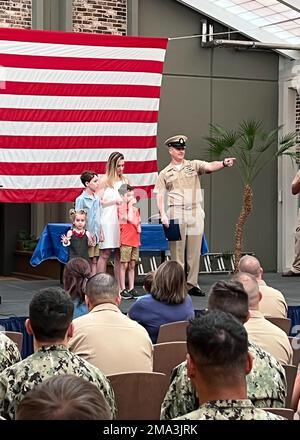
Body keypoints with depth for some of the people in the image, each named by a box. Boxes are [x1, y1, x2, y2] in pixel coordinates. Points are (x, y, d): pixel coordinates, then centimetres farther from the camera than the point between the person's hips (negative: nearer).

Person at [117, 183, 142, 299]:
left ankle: (131, 288, 14)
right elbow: (130, 219, -16)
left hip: (135, 240, 7)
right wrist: (130, 205, -11)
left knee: (132, 265, 10)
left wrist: (138, 226, 2)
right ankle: (123, 289, 1)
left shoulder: (135, 209, 15)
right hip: (126, 240, -7)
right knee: (124, 265, -3)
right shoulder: (121, 207, -7)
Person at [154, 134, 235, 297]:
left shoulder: (194, 165, 10)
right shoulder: (165, 173, 9)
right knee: (177, 250, -2)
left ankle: (192, 284, 9)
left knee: (194, 251, 3)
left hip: (195, 213, 2)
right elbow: (159, 195, 5)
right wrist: (163, 214, -8)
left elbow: (210, 166, -7)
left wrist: (223, 163, -28)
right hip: (176, 214, -1)